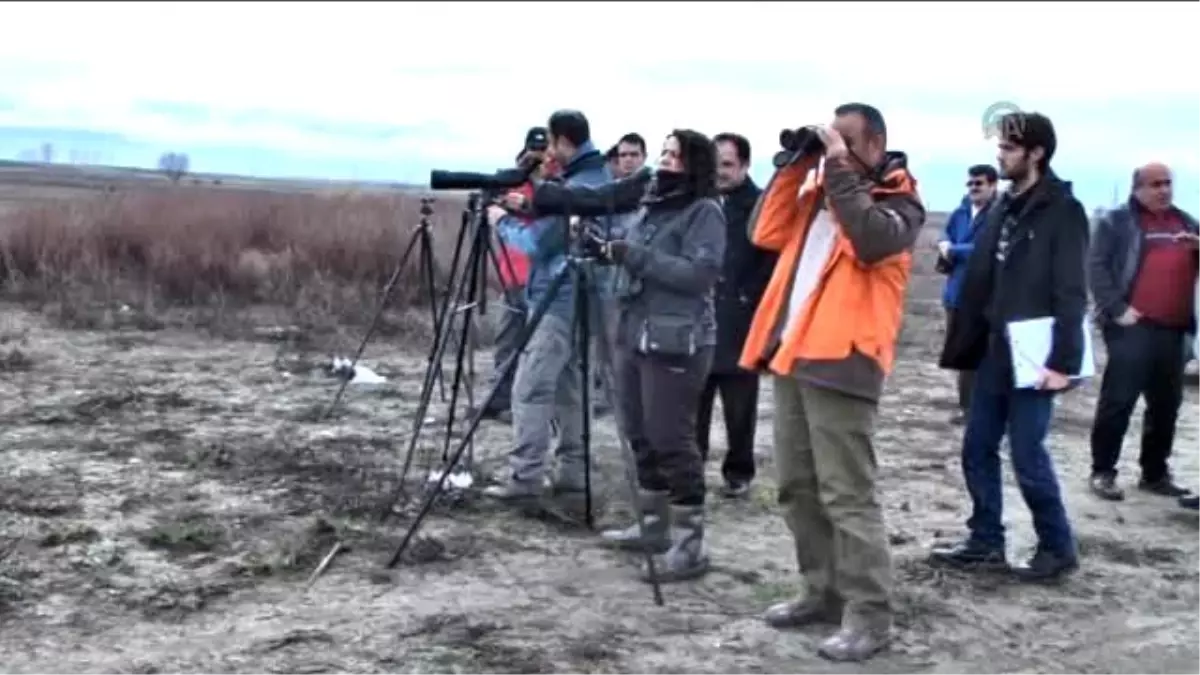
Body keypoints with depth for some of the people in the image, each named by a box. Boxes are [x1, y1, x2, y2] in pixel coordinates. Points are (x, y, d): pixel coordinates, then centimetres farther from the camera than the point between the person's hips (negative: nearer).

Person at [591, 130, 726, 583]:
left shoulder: (705, 211, -6)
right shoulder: (653, 206, 18)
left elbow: (700, 274, -18)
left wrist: (636, 256, -19)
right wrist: (616, 254, 7)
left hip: (677, 341, -8)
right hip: (634, 332, 9)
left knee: (671, 440, -10)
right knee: (640, 436, 12)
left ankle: (691, 544, -5)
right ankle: (654, 525, 24)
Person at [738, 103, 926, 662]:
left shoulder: (898, 200, -1)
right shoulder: (817, 190, 19)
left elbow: (872, 241, -22)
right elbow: (767, 235, 11)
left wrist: (839, 169, -17)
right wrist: (794, 166, 6)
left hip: (840, 361, -8)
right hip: (791, 354, 8)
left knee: (846, 494, -8)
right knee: (797, 489, 13)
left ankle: (868, 616, -1)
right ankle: (825, 592, 25)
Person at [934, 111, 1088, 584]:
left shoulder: (1062, 211, -10)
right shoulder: (1004, 209, 13)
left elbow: (1071, 291, -16)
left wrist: (1063, 359, -20)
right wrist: (964, 346, 10)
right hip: (995, 353, 8)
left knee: (1027, 457, -2)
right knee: (978, 450, 10)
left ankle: (1057, 549, 14)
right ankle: (986, 544, 21)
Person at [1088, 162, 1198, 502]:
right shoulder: (1116, 222, 1)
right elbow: (1097, 267, -6)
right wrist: (1117, 309, -15)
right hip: (1133, 326, -6)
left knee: (1166, 404, 10)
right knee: (1118, 400, -6)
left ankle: (1155, 473, 21)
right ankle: (1102, 472, 2)